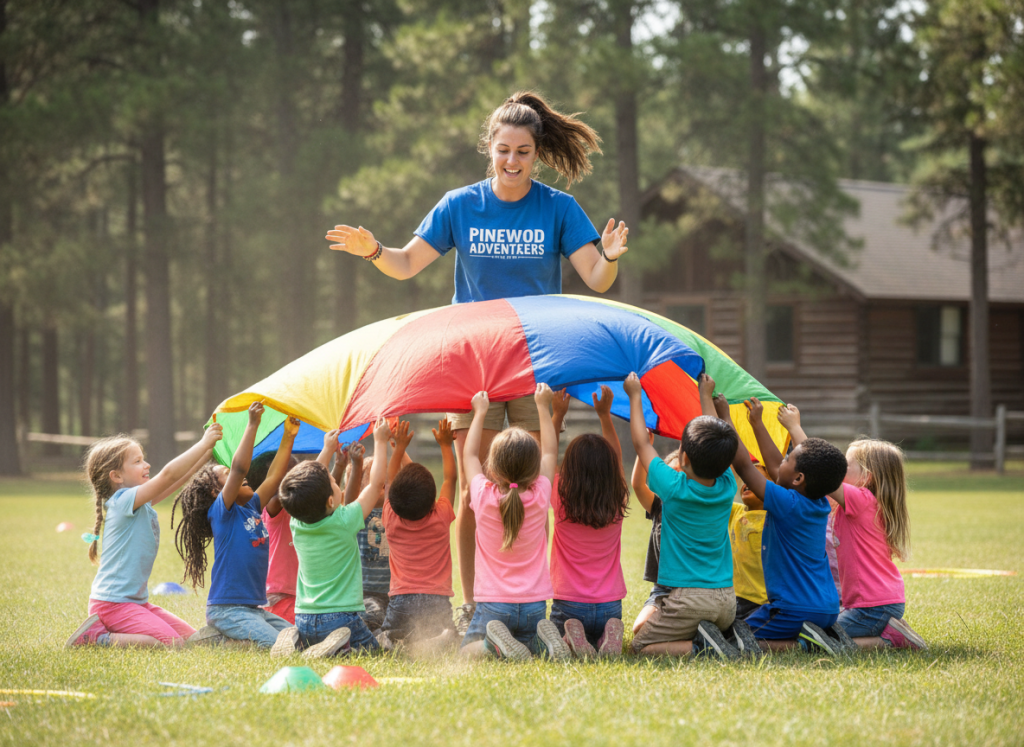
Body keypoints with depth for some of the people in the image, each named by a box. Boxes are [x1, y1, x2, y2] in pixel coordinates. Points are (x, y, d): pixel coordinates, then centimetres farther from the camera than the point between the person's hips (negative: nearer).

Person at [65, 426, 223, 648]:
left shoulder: (142, 503, 14)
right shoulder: (123, 501, -13)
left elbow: (178, 478, 15)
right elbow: (168, 474, -22)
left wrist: (206, 454, 3)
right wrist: (203, 444, -15)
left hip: (136, 602, 10)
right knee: (172, 644, -23)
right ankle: (98, 637, -14)